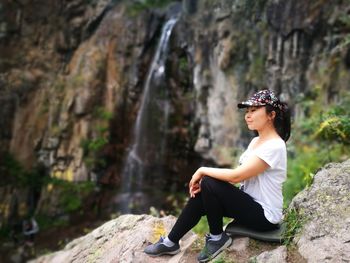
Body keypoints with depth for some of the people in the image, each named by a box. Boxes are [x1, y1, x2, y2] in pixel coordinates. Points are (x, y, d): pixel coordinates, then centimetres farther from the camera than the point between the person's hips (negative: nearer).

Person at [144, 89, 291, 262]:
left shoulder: (274, 146, -22)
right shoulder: (256, 141, 9)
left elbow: (236, 176, -27)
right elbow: (238, 175, 6)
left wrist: (203, 171, -14)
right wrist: (204, 180, -8)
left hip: (264, 215, -9)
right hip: (250, 203, 9)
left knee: (209, 184, -21)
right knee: (200, 194, -5)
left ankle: (217, 237, -1)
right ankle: (171, 242, 9)